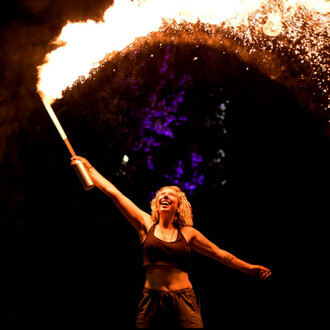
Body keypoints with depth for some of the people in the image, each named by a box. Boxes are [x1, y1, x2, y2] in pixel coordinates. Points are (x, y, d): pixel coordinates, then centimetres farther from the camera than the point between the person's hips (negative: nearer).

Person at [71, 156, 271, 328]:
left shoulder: (187, 233, 10)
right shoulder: (146, 225, 7)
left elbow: (218, 253, 18)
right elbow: (113, 192, 8)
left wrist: (249, 268, 17)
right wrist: (89, 168, 9)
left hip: (184, 300, 0)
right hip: (152, 300, 0)